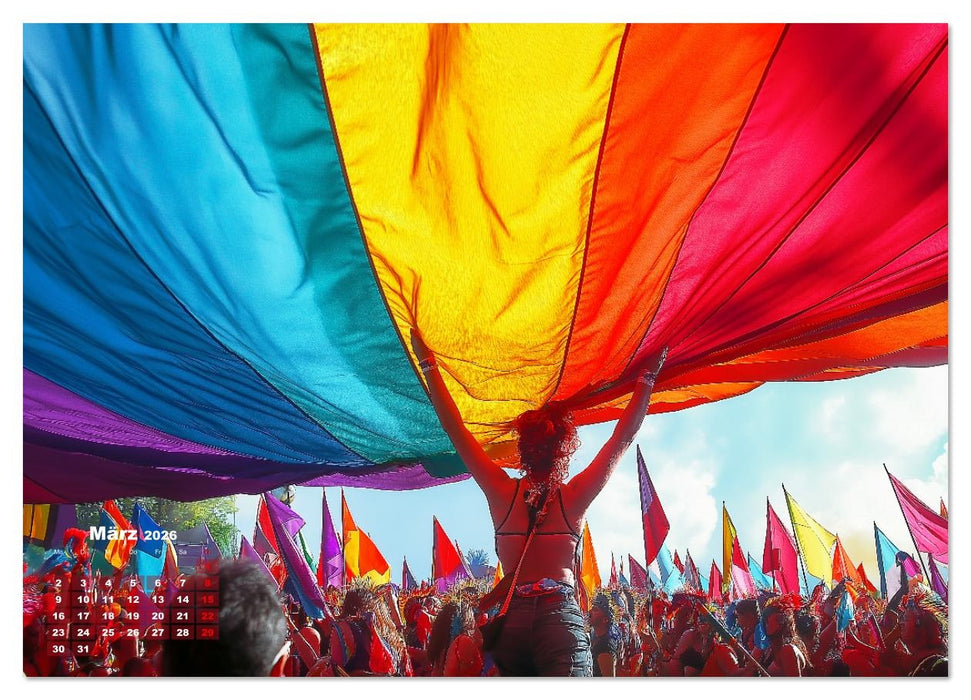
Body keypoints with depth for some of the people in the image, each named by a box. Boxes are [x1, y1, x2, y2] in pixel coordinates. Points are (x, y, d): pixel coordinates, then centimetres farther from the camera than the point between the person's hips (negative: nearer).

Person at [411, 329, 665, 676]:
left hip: (511, 621, 2)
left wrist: (428, 364, 16)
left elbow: (455, 429, 10)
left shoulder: (503, 492, 6)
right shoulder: (575, 496, 4)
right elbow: (623, 437, 10)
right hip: (562, 619, -2)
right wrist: (648, 377, 16)